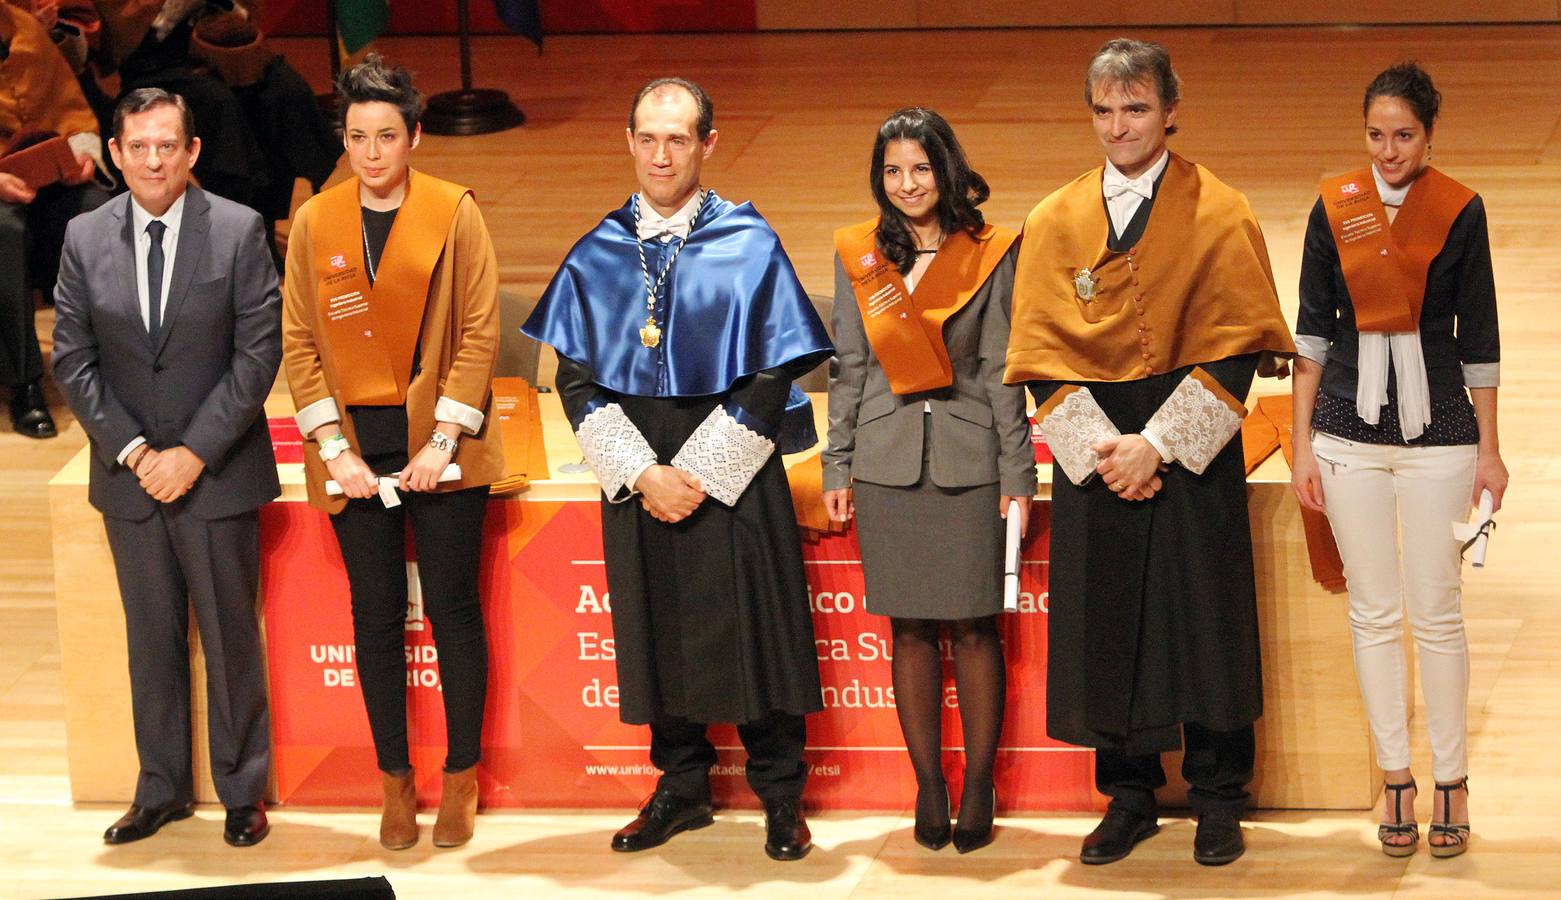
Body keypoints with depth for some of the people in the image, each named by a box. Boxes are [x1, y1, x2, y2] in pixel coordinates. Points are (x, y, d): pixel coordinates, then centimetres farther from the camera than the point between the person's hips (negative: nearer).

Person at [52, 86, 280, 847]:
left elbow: (259, 352, -8)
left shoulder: (239, 232, -6)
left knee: (229, 635, 5)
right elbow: (72, 360, 2)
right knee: (151, 638, 11)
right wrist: (131, 450, -9)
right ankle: (162, 788, 22)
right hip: (129, 473, 3)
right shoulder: (85, 239, 2)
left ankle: (242, 791, 16)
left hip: (217, 473, -3)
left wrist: (195, 453, -14)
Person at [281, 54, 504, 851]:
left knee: (453, 608, 2)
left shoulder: (454, 214, -4)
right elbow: (298, 340, 3)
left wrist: (446, 438, -10)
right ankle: (395, 782, 15)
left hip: (439, 443, -2)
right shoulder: (315, 223, 2)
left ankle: (462, 777, 13)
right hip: (355, 446, 2)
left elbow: (478, 331, -5)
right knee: (376, 615, 6)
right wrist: (332, 444, -6)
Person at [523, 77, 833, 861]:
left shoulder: (749, 246, -3)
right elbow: (576, 380, 2)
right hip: (637, 472, 3)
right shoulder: (598, 256, 5)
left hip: (732, 471, -3)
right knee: (658, 628, 8)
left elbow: (772, 375, -7)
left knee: (754, 625, 1)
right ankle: (681, 787, 21)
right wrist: (642, 473, -10)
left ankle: (781, 796, 13)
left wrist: (699, 473, -13)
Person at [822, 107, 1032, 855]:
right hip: (888, 457, 2)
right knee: (910, 627, 4)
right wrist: (837, 468, 6)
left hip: (967, 456, -2)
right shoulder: (859, 256, 7)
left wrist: (1017, 474, -2)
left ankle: (979, 789, 6)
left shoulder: (988, 254, 1)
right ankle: (927, 787, 12)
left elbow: (1001, 371, 1)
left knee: (973, 625, -1)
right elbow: (848, 368, 10)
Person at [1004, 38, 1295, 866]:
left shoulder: (1220, 215, -3)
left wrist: (1157, 445, -15)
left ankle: (1217, 798, 13)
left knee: (1204, 619, 1)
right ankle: (1129, 797, 16)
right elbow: (1040, 355, 2)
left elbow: (1236, 348, -8)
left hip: (1192, 454, -2)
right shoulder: (1054, 223, 5)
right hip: (1093, 459, 2)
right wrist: (1098, 448, -11)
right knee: (1106, 627, 4)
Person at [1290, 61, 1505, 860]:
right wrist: (1302, 442, 3)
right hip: (1350, 430, 2)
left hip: (1437, 432, -2)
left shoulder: (1459, 211, -3)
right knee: (1372, 613, 6)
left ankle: (1451, 779, 12)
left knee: (1436, 612, 1)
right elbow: (1312, 330, 5)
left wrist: (1488, 448, 2)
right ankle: (1395, 778, 15)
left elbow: (1478, 337, 1)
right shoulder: (1335, 209, 1)